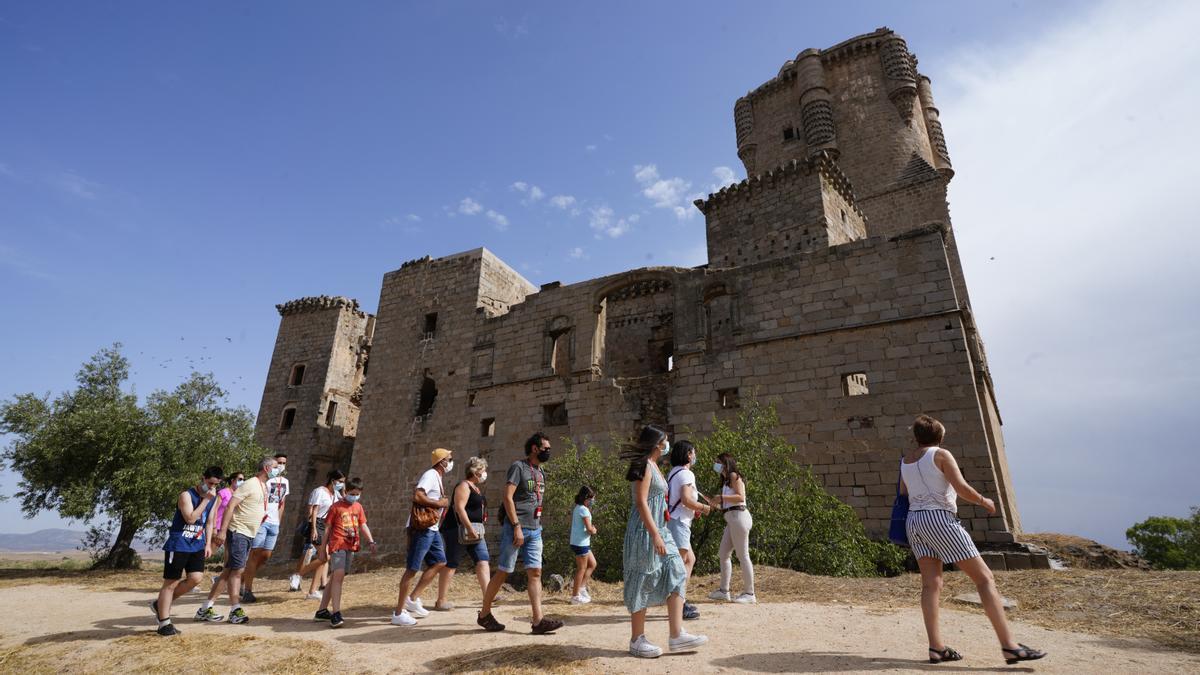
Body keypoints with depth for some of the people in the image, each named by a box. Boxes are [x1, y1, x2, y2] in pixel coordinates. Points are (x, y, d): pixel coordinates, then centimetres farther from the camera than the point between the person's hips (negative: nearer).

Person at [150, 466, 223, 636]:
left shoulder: (214, 498, 8)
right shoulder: (187, 495, -13)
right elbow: (190, 518, -23)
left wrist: (208, 544, 9)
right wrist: (206, 500, -24)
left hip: (197, 545, 6)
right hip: (178, 544, -6)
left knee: (195, 578, -4)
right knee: (171, 582, 0)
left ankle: (161, 605, 18)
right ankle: (164, 623, 10)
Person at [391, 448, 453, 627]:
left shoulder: (437, 477, 17)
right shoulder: (430, 475, -14)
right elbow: (417, 497, -27)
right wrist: (439, 503, -18)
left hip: (431, 528, 10)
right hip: (421, 527, -10)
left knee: (439, 562, 11)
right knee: (413, 569, -4)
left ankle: (413, 599, 17)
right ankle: (398, 613, 4)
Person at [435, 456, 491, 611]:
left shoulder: (476, 488, 18)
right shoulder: (464, 486, -11)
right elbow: (459, 508, -23)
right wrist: (470, 528, -28)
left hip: (473, 531, 10)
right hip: (458, 529, -10)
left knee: (483, 561, 0)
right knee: (451, 564, -2)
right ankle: (440, 601, 5)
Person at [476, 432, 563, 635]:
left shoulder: (541, 473, 16)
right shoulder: (518, 467, -9)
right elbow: (507, 497, -16)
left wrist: (537, 527, 15)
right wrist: (517, 526, -20)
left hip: (534, 531, 7)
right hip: (515, 529, -7)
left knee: (535, 573, 0)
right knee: (503, 572, 2)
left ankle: (538, 620, -2)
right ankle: (484, 614, 18)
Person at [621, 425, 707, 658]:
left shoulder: (653, 465, 16)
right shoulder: (644, 465, -14)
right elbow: (641, 502, -20)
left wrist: (659, 534, 20)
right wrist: (655, 536, -23)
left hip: (658, 530, 10)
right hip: (646, 532, -10)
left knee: (676, 576, 5)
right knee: (642, 584, 0)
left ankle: (677, 635, 8)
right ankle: (637, 640, 12)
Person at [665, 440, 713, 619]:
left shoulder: (673, 472, 16)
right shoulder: (686, 474, -12)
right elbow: (686, 499, -22)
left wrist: (694, 510, 16)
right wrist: (704, 508, -6)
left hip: (673, 521, 10)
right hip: (678, 522, -10)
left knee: (690, 559, 17)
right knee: (679, 563, -7)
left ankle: (681, 601, 21)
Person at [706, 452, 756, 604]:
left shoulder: (734, 475, -5)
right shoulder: (726, 480, 22)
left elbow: (740, 497, -16)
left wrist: (721, 497, -16)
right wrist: (715, 503, 9)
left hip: (738, 517, -10)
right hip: (731, 519, 10)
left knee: (743, 555, -5)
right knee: (723, 553, 10)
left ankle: (749, 594, 2)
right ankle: (724, 591, 16)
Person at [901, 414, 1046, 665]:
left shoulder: (906, 459, 13)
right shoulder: (941, 454, -4)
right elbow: (962, 488, -9)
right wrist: (984, 501, 8)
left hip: (914, 520, 6)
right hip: (939, 518, -6)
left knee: (931, 584, 3)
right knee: (984, 577, 0)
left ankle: (936, 647, -1)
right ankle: (1009, 645, -4)